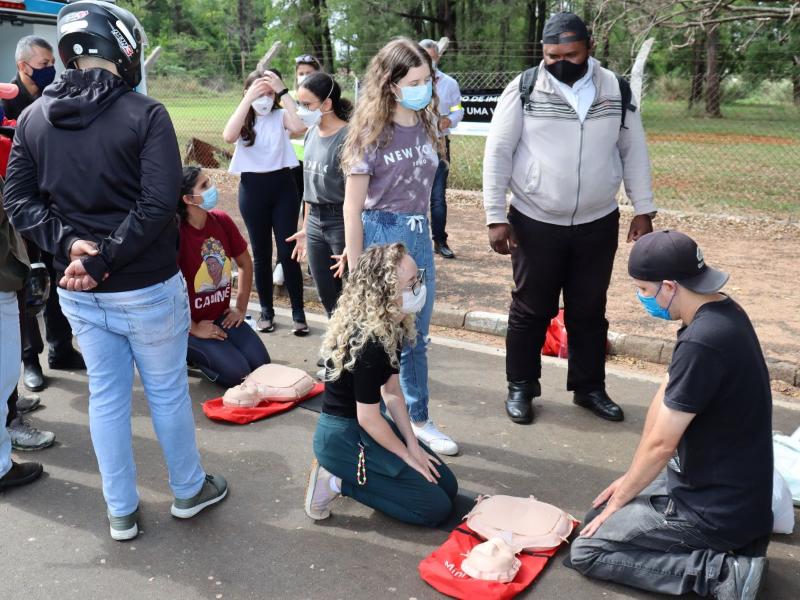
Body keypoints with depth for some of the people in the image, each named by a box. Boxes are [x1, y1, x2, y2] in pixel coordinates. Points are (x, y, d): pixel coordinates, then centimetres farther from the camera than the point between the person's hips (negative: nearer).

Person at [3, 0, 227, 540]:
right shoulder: (146, 114, -13)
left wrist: (68, 243, -10)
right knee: (168, 391, 13)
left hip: (78, 292, 5)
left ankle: (121, 512, 30)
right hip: (147, 288, -4)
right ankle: (190, 490, 33)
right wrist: (100, 260, -19)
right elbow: (158, 204, -22)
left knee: (106, 396, 16)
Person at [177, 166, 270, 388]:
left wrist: (241, 308, 7)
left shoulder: (221, 220, -5)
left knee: (261, 365, -5)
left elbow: (245, 263, 10)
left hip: (223, 317, 6)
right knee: (238, 373, -17)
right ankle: (188, 351, 8)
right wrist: (194, 329, -15)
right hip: (191, 324, -6)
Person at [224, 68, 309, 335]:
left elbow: (299, 126, -23)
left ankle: (298, 312, 9)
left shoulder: (281, 116, 0)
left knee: (287, 251, 0)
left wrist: (282, 91, -21)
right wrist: (248, 99, -22)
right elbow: (228, 136, -20)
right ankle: (266, 310, 21)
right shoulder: (244, 120, 3)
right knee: (261, 253, 10)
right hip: (252, 188, 1)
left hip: (282, 185, -1)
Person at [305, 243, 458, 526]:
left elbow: (392, 391, 4)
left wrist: (413, 444, 0)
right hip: (342, 438, -9)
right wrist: (408, 455, -9)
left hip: (366, 427, 9)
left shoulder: (391, 327, -3)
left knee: (447, 485, 10)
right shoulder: (368, 343, -30)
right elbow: (368, 418, -23)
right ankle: (337, 481, -2)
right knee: (436, 507, -8)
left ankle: (343, 473, 13)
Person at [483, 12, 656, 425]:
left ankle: (589, 388, 29)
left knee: (589, 312, 13)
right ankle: (520, 387, 25)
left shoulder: (617, 90, 2)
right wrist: (495, 217, -10)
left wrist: (643, 211, 5)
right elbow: (497, 153, -6)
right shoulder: (523, 89, -7)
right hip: (535, 224, -2)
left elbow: (634, 152, 8)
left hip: (598, 224, 3)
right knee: (530, 312, 8)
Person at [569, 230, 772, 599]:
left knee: (586, 551, -4)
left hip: (719, 506, -9)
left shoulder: (702, 343, -31)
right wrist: (631, 480, 10)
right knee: (602, 514, 20)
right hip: (728, 486, 9)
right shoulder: (719, 312, 0)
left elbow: (660, 444, -21)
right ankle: (733, 539, 13)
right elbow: (665, 399, 5)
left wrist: (619, 500, -4)